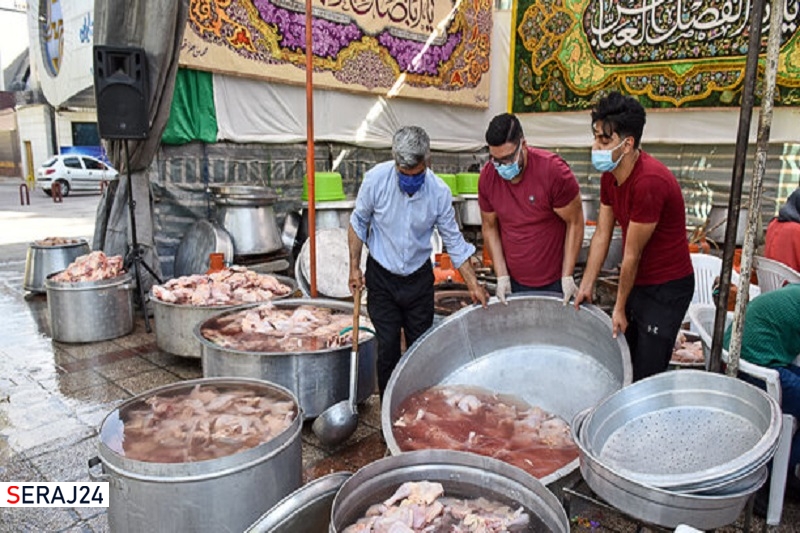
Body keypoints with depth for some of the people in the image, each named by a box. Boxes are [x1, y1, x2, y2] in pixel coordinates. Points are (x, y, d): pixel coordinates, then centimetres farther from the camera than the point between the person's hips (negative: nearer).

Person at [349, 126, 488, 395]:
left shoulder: (439, 192, -15)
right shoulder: (376, 178, -17)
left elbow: (454, 241, -5)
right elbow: (359, 222, -2)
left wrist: (473, 284, -8)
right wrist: (354, 267, -4)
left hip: (419, 278, 1)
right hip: (382, 277, -1)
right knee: (388, 348, 2)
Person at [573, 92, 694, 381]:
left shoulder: (649, 182, -28)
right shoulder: (610, 174, -1)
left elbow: (632, 254, -21)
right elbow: (601, 235, 4)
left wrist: (620, 307, -11)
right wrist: (585, 286, 3)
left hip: (667, 289, -8)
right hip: (635, 281, 8)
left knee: (647, 376, 0)